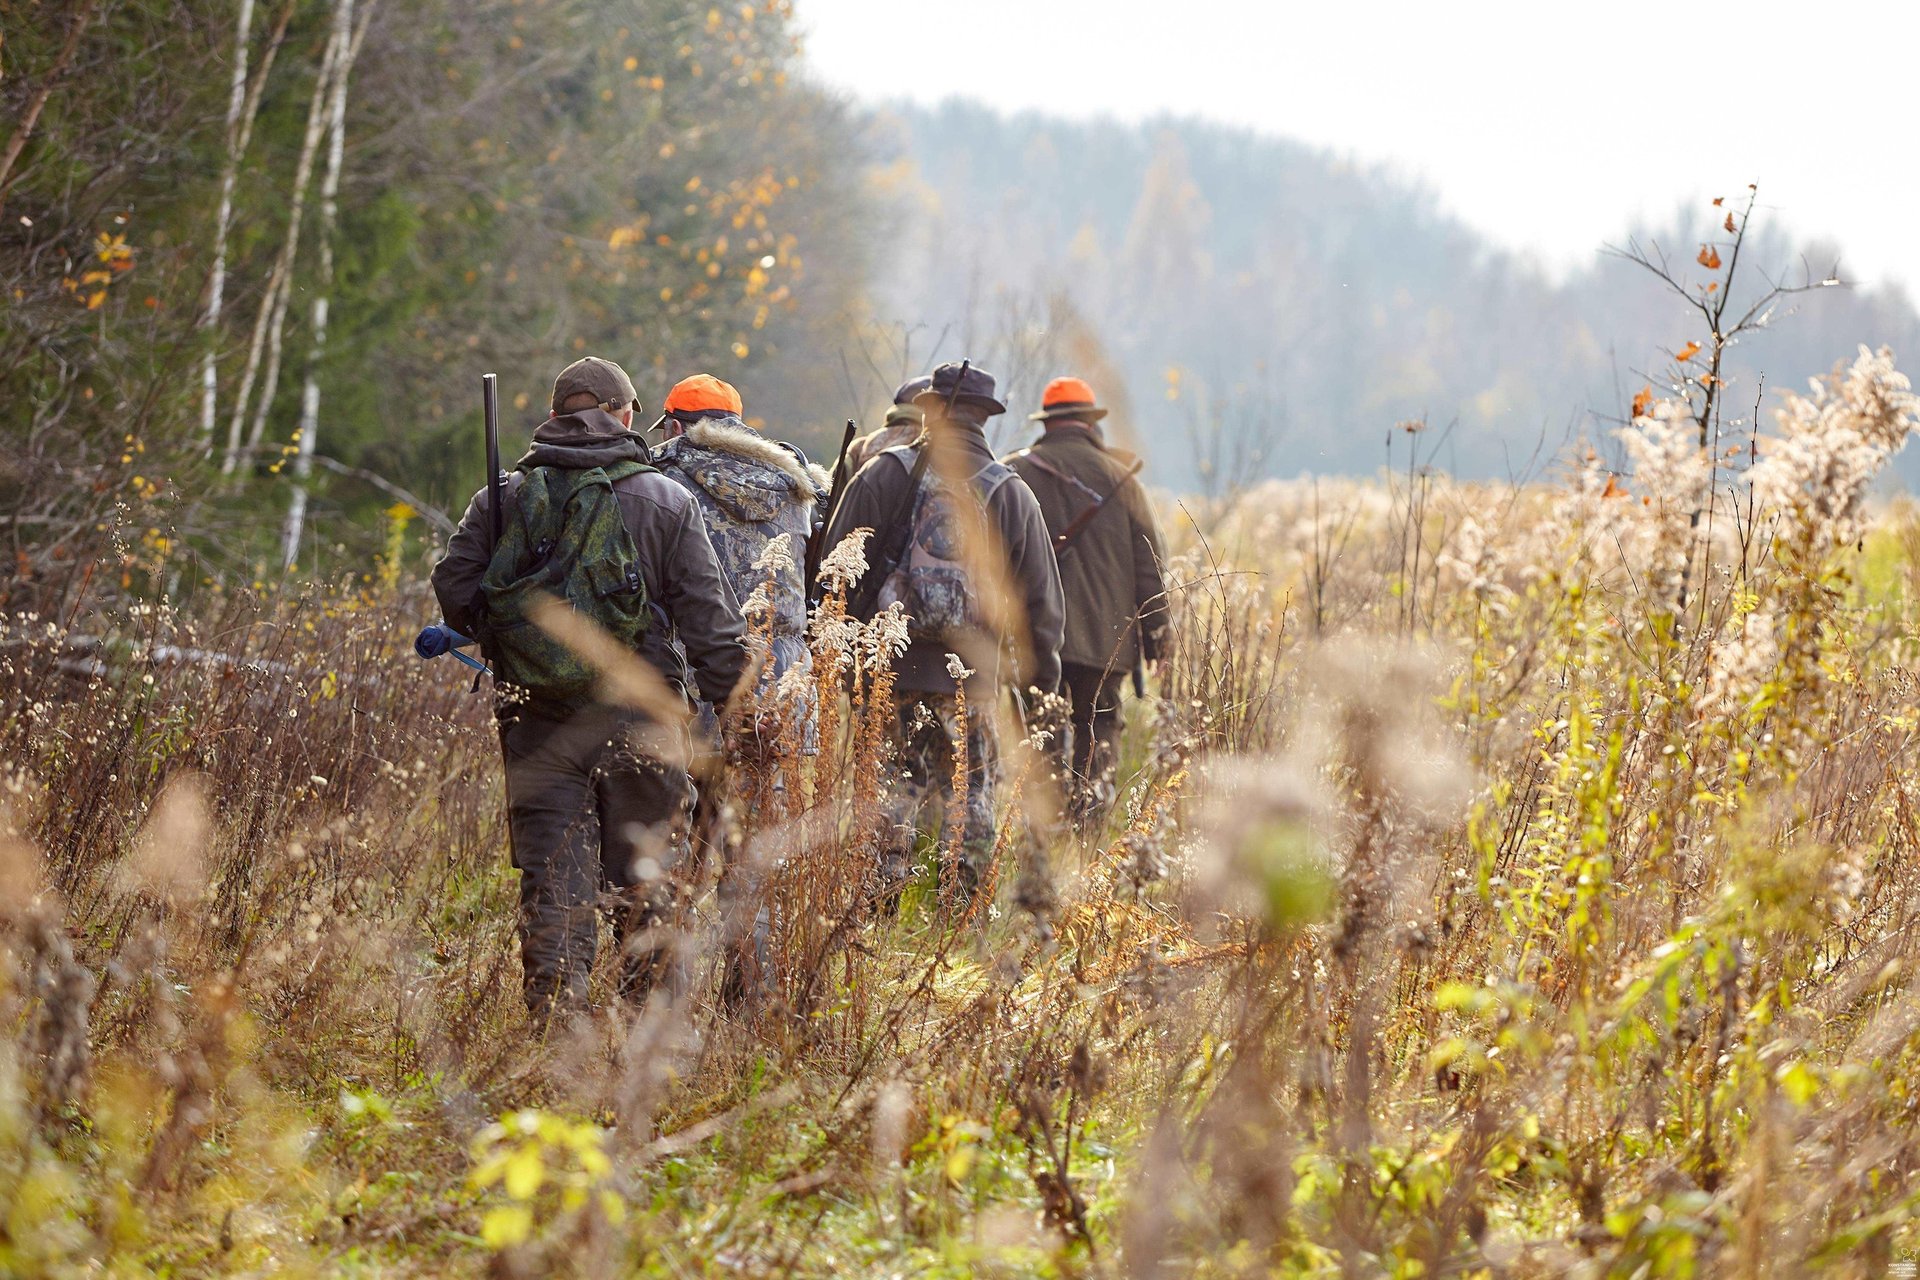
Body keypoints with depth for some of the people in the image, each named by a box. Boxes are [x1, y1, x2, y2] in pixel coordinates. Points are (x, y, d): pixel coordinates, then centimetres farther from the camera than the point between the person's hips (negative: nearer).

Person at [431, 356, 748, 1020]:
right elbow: (710, 617, -2)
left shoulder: (505, 499, 6)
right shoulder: (667, 501, 2)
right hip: (637, 718, -1)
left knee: (552, 877, 2)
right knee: (645, 886, 6)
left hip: (537, 721, 1)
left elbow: (454, 591, 2)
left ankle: (555, 1015, -5)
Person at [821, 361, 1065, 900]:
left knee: (892, 790, 6)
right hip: (970, 675, 1)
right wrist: (1042, 673, 16)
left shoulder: (883, 476, 0)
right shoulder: (1012, 494, 4)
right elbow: (1040, 598, 7)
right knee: (971, 795, 10)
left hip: (885, 669, 0)